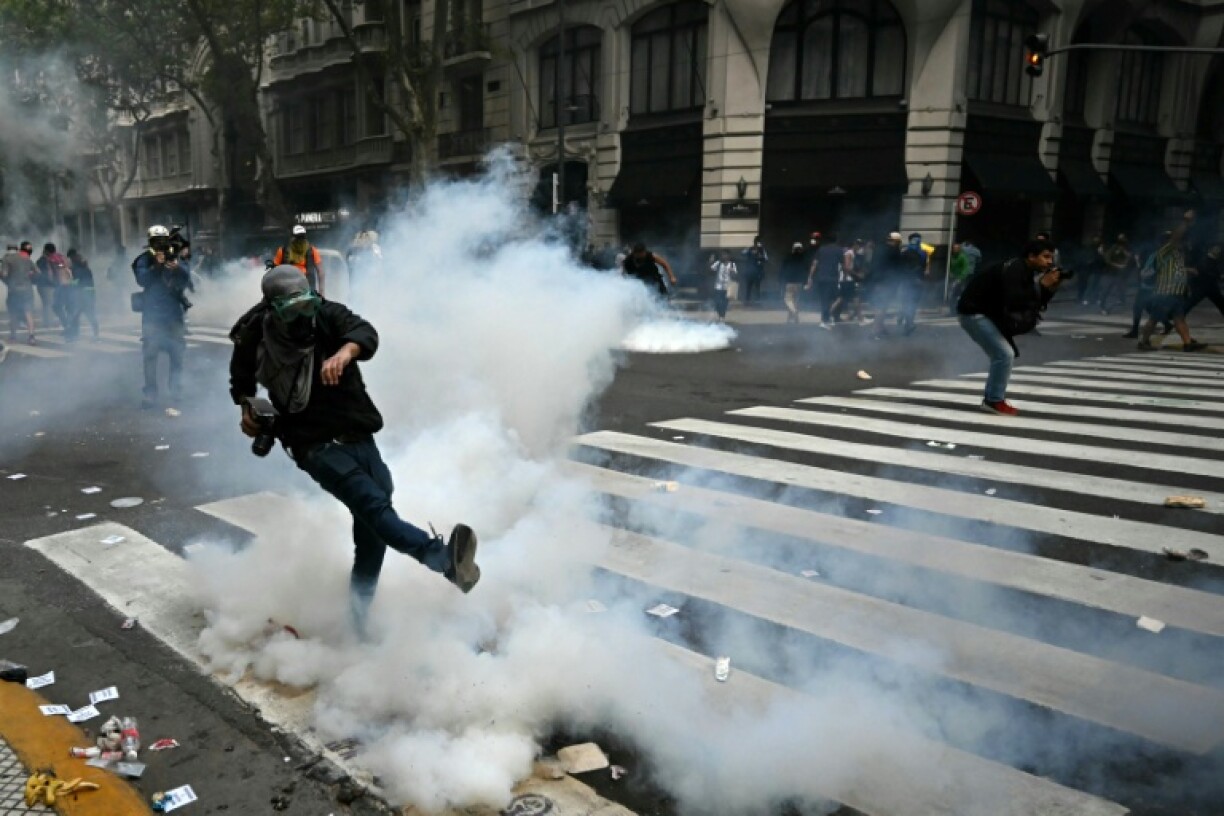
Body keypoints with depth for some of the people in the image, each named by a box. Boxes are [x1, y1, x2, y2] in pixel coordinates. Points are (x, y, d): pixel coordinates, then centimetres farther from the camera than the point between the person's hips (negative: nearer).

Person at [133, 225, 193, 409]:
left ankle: (176, 390, 20)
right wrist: (157, 265, -25)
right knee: (150, 355, -5)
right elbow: (141, 280, -15)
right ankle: (150, 394, -2)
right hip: (152, 313, -2)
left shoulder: (176, 258, 6)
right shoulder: (145, 260, -1)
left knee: (177, 353, 8)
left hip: (175, 312, 3)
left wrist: (177, 267, -25)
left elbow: (187, 278, -6)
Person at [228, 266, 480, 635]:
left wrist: (346, 350, -44)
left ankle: (358, 613, 16)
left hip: (357, 435, 3)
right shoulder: (255, 339, -2)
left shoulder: (327, 315, -3)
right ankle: (444, 558, -49)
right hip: (315, 444, -3)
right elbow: (241, 381, 21)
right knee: (373, 504, -26)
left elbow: (365, 332, -25)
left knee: (372, 524, 3)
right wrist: (247, 409, 9)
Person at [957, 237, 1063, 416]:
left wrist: (1049, 288, -9)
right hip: (974, 313, -10)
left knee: (1002, 354, 15)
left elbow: (1033, 303, 8)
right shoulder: (1014, 270, -22)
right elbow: (1013, 303, -34)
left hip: (987, 313, 10)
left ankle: (992, 398, 22)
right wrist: (1041, 285, -27)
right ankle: (994, 401, -4)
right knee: (1004, 354, -13)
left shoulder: (1025, 271, 8)